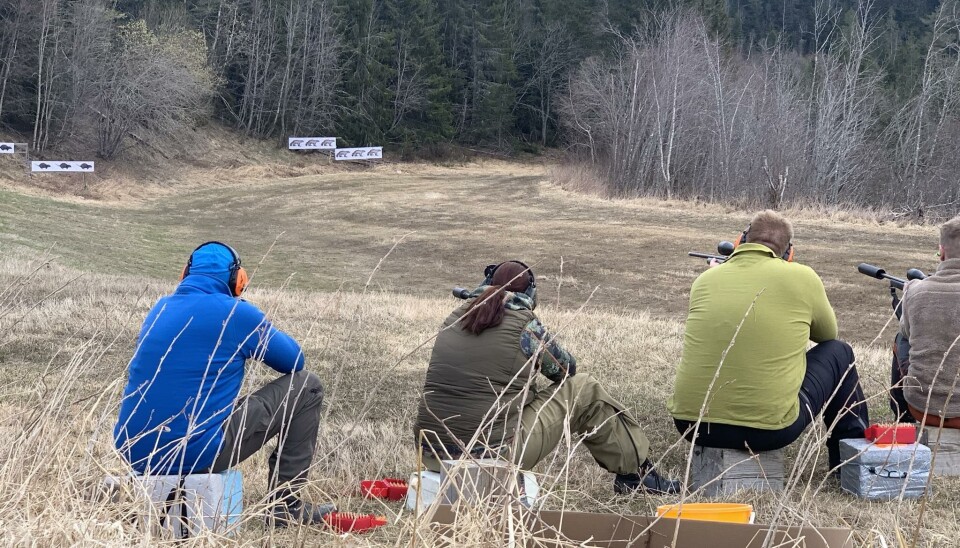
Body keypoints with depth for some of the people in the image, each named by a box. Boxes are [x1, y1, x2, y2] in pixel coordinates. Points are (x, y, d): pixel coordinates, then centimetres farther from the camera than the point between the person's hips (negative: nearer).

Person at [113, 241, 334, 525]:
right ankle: (285, 505, 12)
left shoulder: (161, 308, 12)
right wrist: (253, 347, 27)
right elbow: (295, 361, 8)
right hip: (196, 455, -7)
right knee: (306, 387, 7)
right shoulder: (237, 313, -6)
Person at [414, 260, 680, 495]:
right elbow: (565, 368, 9)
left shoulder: (454, 319, 7)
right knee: (584, 391, 10)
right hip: (496, 455, -5)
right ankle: (637, 473, 24)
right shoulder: (524, 326, -6)